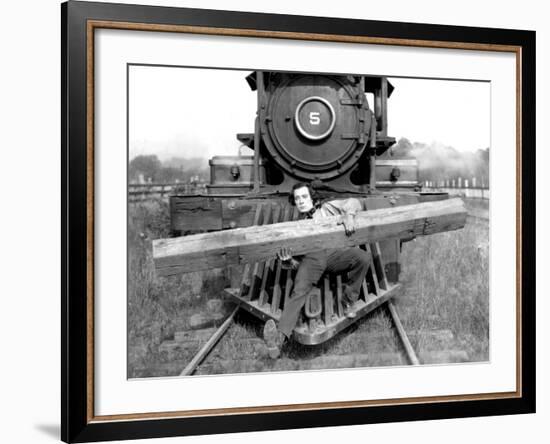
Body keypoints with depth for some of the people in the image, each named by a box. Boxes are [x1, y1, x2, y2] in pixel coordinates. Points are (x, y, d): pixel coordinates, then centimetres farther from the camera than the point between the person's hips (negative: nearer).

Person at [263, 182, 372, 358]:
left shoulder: (328, 208, 31)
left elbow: (353, 203, 17)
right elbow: (294, 262, 21)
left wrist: (348, 215, -7)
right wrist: (287, 261, -5)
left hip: (334, 252, 0)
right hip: (311, 256, 0)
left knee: (363, 257, -30)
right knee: (299, 291, -28)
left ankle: (349, 300, -11)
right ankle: (280, 337, -48)